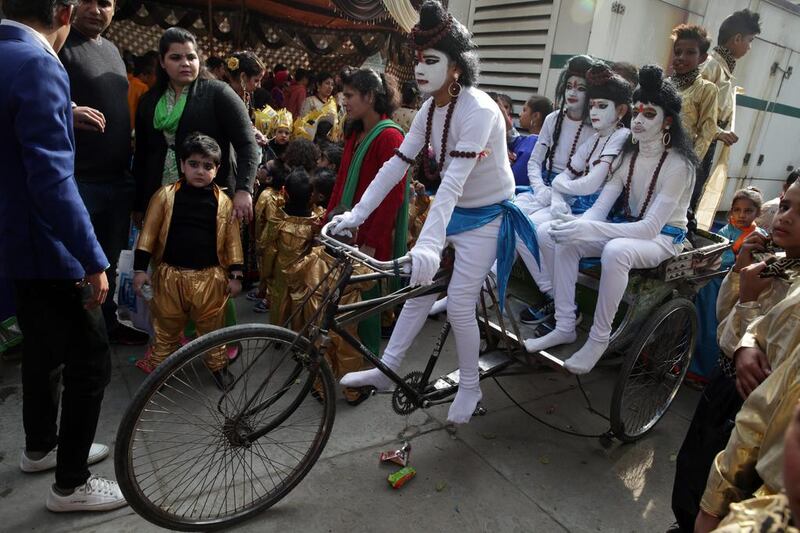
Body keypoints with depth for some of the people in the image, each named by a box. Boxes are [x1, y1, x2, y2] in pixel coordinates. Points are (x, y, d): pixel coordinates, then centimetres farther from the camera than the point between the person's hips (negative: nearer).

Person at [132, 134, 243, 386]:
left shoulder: (223, 202, -1)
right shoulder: (166, 195, -2)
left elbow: (232, 239, 2)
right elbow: (149, 231, -1)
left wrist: (235, 274, -1)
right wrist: (140, 268, -4)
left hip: (210, 276, 0)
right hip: (171, 273, 0)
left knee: (212, 325, 13)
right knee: (167, 325, 15)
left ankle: (218, 365, 32)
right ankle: (159, 365, 34)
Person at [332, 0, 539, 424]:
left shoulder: (478, 110, -25)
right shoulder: (430, 108, -1)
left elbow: (454, 179, -37)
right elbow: (397, 163, -4)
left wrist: (429, 243, -46)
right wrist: (357, 214, -10)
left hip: (485, 216, -7)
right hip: (451, 210, 7)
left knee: (459, 306, -5)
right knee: (420, 287, 8)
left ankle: (470, 386, 19)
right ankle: (386, 369, 19)